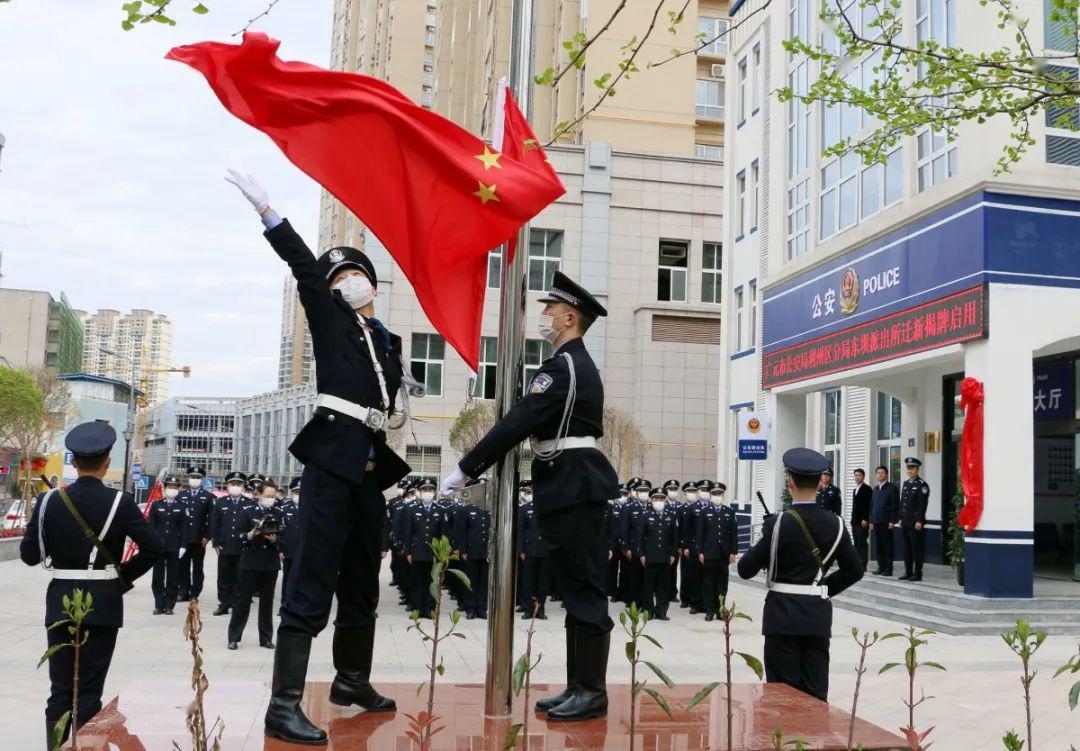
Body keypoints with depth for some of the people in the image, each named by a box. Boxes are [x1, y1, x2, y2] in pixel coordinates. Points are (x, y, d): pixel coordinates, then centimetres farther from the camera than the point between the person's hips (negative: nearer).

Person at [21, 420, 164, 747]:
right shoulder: (120, 502, -9)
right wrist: (125, 575, 2)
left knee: (61, 689, 10)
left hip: (61, 603, 2)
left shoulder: (49, 500, -4)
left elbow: (29, 555, -1)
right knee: (89, 691, 5)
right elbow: (155, 547, -12)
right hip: (103, 605, -2)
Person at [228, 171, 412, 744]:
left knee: (362, 582, 16)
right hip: (332, 462, -7)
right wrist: (268, 213, -18)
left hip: (369, 470, 7)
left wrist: (410, 395, 7)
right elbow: (304, 269, -8)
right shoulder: (329, 318, 6)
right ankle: (284, 703, -12)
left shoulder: (386, 341, 21)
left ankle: (351, 680, 32)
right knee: (312, 585, -12)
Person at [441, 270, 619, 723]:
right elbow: (533, 424, 20)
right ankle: (579, 686, 18)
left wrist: (465, 470, -15)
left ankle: (592, 691, 1)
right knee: (577, 589, 12)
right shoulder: (575, 364, 19)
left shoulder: (564, 366, -14)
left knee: (583, 589, -5)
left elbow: (518, 423, -20)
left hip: (574, 487, -11)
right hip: (572, 486, 11)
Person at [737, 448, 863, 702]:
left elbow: (745, 569, -10)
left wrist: (761, 548, 9)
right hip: (818, 617, 4)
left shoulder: (778, 523, -13)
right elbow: (854, 571, 7)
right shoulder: (834, 523, 0)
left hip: (783, 616, -4)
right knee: (816, 694, 8)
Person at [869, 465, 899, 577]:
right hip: (876, 522, 6)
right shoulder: (875, 488, 18)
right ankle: (881, 567, 13)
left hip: (886, 522, -6)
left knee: (887, 546, -2)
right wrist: (871, 521, 13)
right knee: (878, 546, 7)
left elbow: (895, 506, -8)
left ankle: (888, 569, 1)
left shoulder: (892, 488, -2)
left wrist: (892, 521, -14)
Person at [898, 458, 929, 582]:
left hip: (915, 523, -7)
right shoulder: (906, 483, 16)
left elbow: (923, 504, -13)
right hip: (905, 522, 7)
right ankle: (908, 572, 15)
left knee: (917, 548, -3)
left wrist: (919, 521, -18)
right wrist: (900, 518, 14)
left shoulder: (922, 484, -7)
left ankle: (918, 574, 1)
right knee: (907, 548, 9)